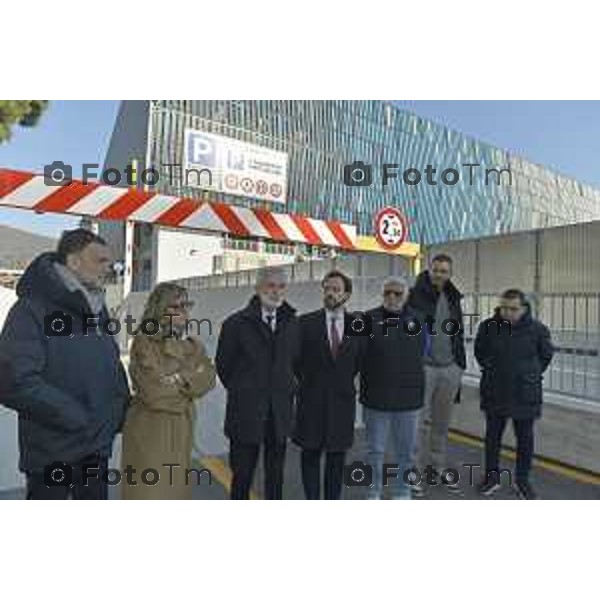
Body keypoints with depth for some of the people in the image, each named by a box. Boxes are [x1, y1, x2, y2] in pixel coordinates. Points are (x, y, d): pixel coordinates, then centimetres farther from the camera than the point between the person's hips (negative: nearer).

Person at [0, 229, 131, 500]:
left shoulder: (97, 310, 7)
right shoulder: (33, 308, -16)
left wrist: (120, 409, 3)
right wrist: (77, 418, -20)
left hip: (97, 446, 7)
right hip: (51, 451, -6)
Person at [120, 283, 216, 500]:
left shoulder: (192, 343, 7)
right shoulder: (144, 342, -13)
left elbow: (208, 378, -2)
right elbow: (153, 393, -18)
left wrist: (180, 379, -18)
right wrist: (189, 386, -6)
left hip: (182, 427, 6)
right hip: (150, 429, -6)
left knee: (177, 487, 16)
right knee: (148, 491, 3)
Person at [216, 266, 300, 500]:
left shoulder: (292, 323, 3)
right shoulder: (236, 323, -7)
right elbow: (223, 365, 3)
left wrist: (287, 389, 7)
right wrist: (241, 392, 7)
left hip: (281, 413, 3)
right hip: (246, 413, -3)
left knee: (276, 475, 15)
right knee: (242, 475, 8)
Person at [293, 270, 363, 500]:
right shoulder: (306, 322, -5)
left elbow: (358, 361, 11)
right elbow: (297, 359, 3)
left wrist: (344, 381, 7)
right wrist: (306, 382, 5)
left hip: (342, 398, 2)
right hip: (312, 399, -1)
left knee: (337, 456, 13)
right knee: (310, 454, 10)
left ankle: (333, 500, 29)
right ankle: (312, 499, 26)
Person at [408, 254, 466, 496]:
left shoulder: (453, 298, 11)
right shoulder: (416, 295, -8)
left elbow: (459, 333, 20)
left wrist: (460, 362, 16)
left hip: (450, 368, 6)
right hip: (423, 366, -5)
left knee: (442, 421, 15)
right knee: (420, 421, 1)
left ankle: (437, 465, 31)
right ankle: (416, 471, 14)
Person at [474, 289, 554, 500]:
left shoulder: (537, 329, -10)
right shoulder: (488, 326, -9)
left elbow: (546, 355, 9)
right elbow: (479, 352, 10)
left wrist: (531, 375, 10)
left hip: (525, 394, -1)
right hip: (494, 393, 1)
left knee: (525, 438, 12)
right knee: (492, 436, 12)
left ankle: (522, 480, 30)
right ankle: (492, 477, 29)